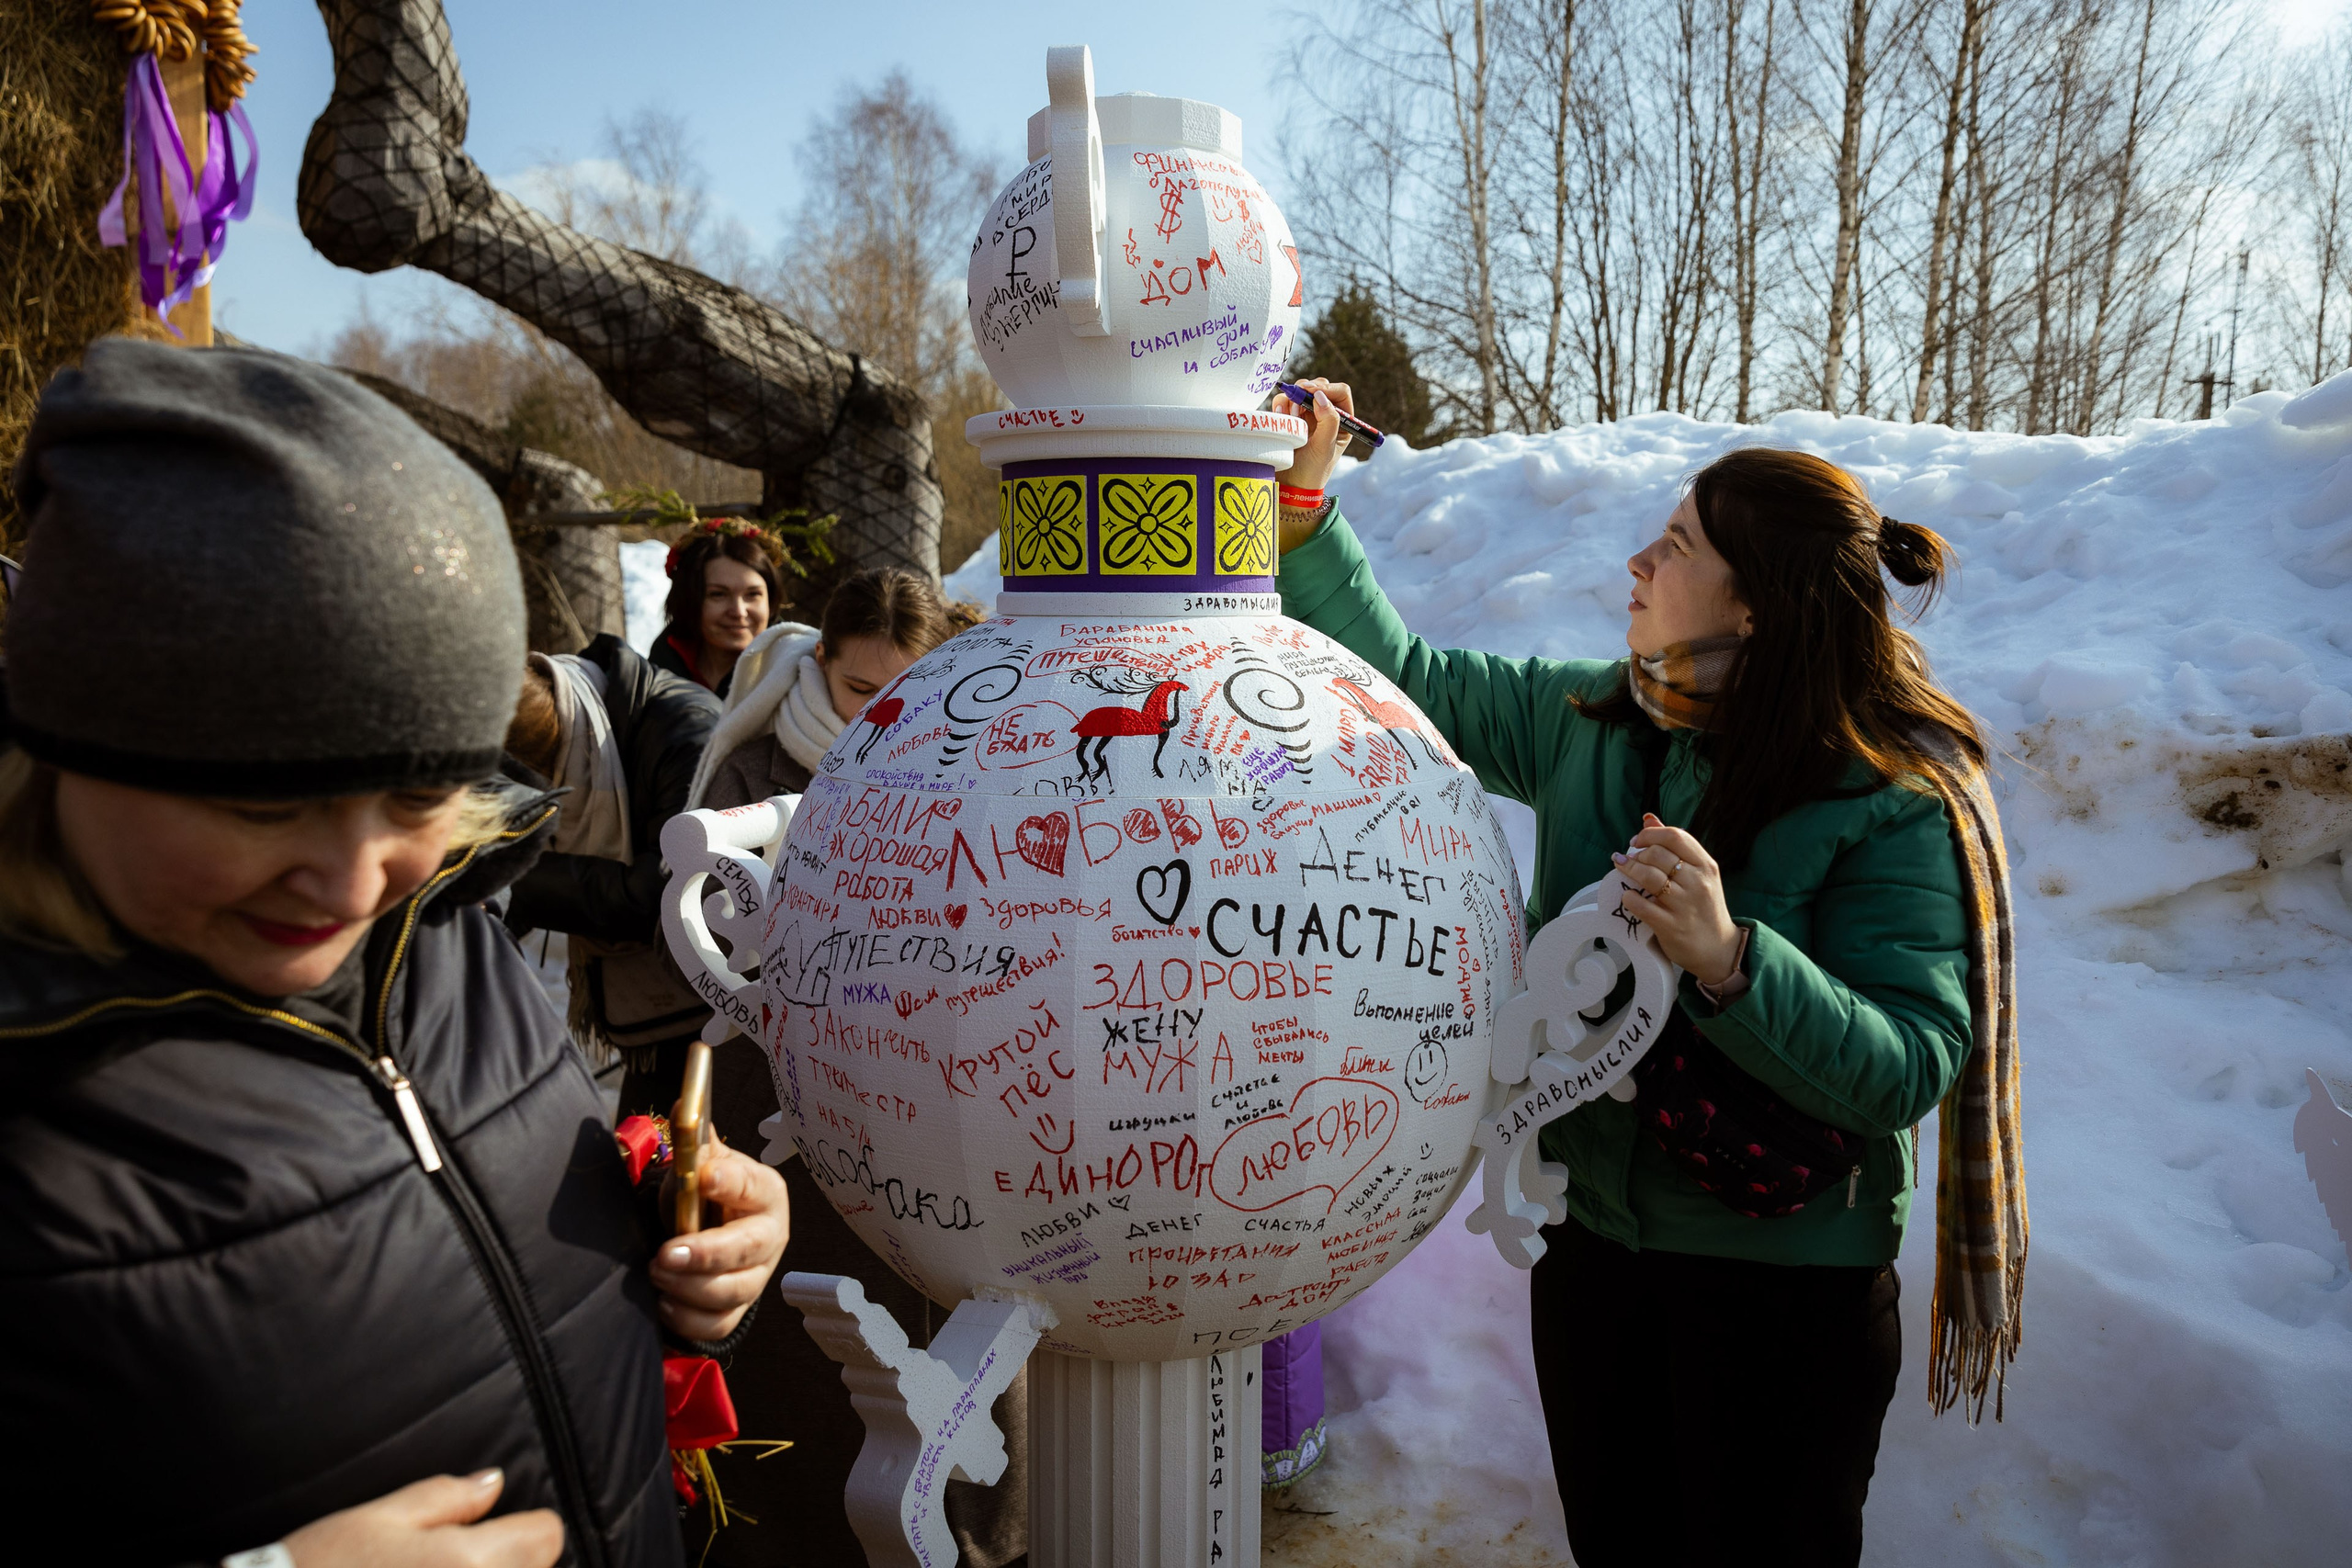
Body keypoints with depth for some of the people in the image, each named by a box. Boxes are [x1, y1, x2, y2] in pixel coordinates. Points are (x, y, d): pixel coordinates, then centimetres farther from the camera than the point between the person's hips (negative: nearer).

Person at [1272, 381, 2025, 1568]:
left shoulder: (1897, 803, -18)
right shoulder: (1589, 723, -3)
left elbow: (1911, 1068, -23)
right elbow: (1405, 680, 5)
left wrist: (1727, 960, -38)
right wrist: (1300, 503, -1)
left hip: (1780, 1286, -5)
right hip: (1590, 1240, 5)